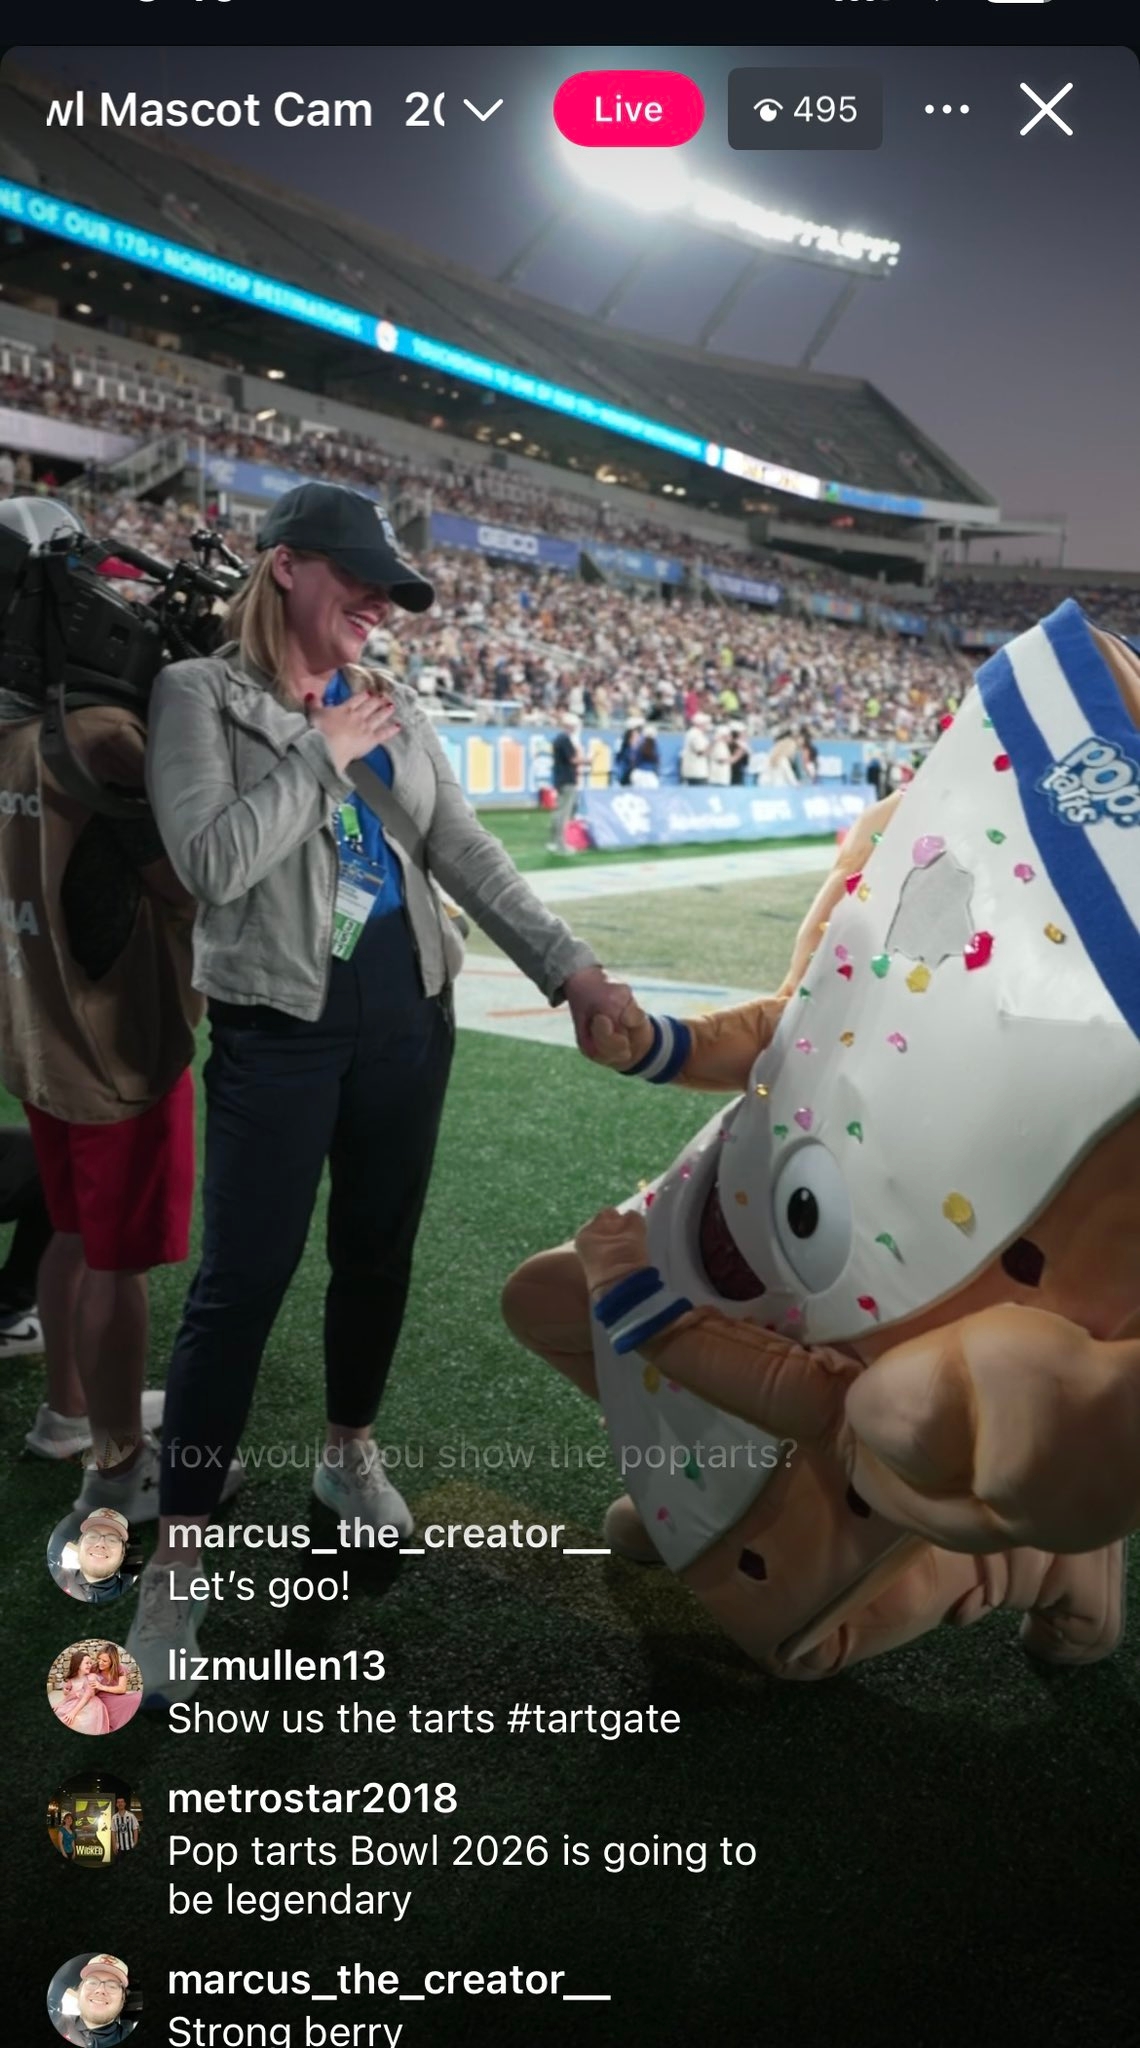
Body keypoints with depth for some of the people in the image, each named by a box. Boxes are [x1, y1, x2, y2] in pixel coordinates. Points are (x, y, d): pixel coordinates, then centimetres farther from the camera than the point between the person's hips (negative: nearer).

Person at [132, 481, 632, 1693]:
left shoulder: (395, 706, 9)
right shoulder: (200, 695, -6)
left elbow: (467, 853, 6)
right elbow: (212, 862, -19)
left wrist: (566, 964, -2)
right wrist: (324, 752, -14)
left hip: (407, 1013, 5)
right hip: (277, 1024, -5)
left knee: (378, 1251, 15)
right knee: (241, 1282, -4)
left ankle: (349, 1455, 38)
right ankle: (174, 1558, 9)